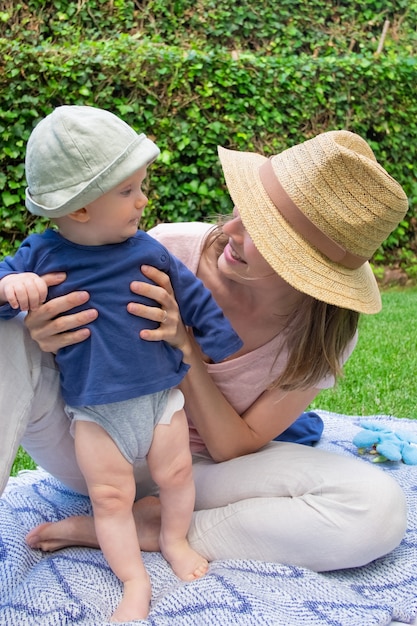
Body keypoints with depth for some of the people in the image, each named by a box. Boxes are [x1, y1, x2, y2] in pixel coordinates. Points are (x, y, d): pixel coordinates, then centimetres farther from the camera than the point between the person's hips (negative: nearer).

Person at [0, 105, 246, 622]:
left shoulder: (145, 251, -5)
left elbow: (190, 293, 6)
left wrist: (222, 340, 12)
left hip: (160, 394, 2)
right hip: (94, 410, -1)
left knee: (175, 473, 12)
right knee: (110, 496, 3)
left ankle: (174, 539, 40)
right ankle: (135, 582, 18)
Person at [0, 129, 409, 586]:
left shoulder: (324, 334, -16)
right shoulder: (172, 249, -21)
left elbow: (233, 448, -13)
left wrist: (186, 349, -29)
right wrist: (47, 331, -32)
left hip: (199, 470, 1)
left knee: (379, 509, -25)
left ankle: (148, 529, -18)